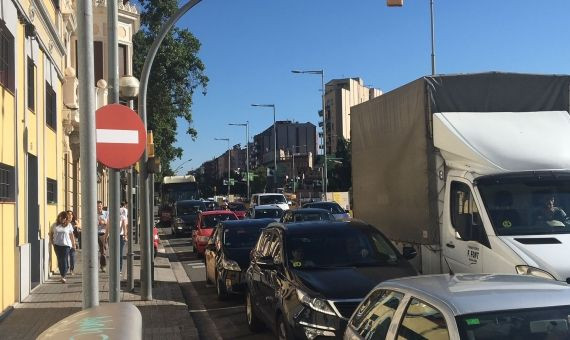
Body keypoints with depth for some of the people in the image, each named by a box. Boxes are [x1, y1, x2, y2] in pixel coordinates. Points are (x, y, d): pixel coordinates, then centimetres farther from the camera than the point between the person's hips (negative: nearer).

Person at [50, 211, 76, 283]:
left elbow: (71, 235, 8)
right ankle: (62, 274, 18)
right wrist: (52, 242, 8)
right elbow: (51, 234, 17)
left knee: (64, 261, -9)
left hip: (66, 245, -2)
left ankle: (63, 276, -11)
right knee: (59, 260, 6)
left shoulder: (68, 225, 4)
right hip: (57, 245, 2)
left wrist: (73, 244, 8)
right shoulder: (55, 225, 8)